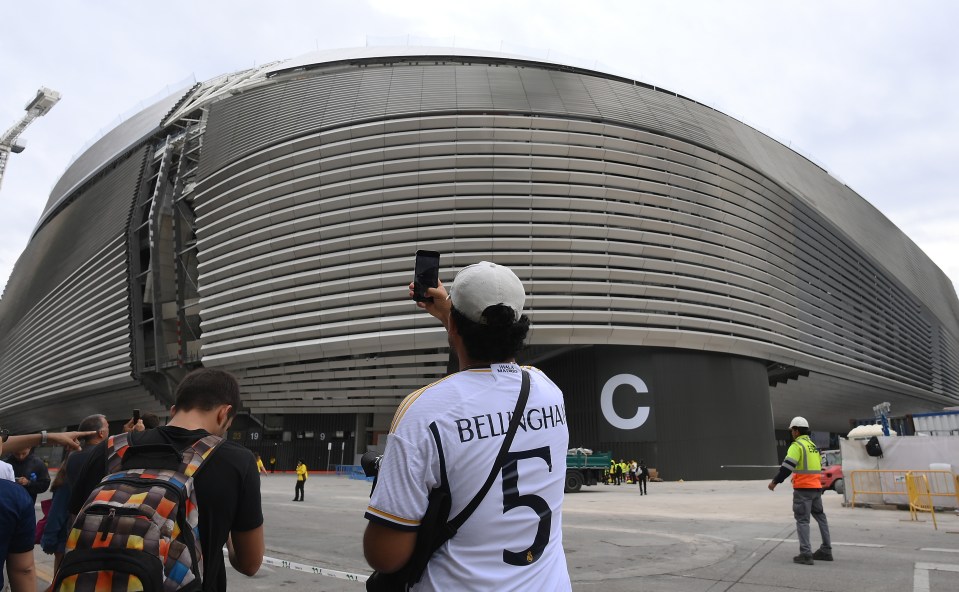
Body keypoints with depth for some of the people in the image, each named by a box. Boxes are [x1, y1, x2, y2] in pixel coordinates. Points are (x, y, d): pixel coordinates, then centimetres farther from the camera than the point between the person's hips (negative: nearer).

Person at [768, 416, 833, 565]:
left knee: (802, 520, -5)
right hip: (816, 487, 8)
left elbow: (787, 466, -19)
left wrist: (775, 481, -14)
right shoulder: (814, 446, 16)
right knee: (820, 516, 18)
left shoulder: (797, 445, -11)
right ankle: (826, 551, 24)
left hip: (803, 489, -8)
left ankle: (806, 554, -9)